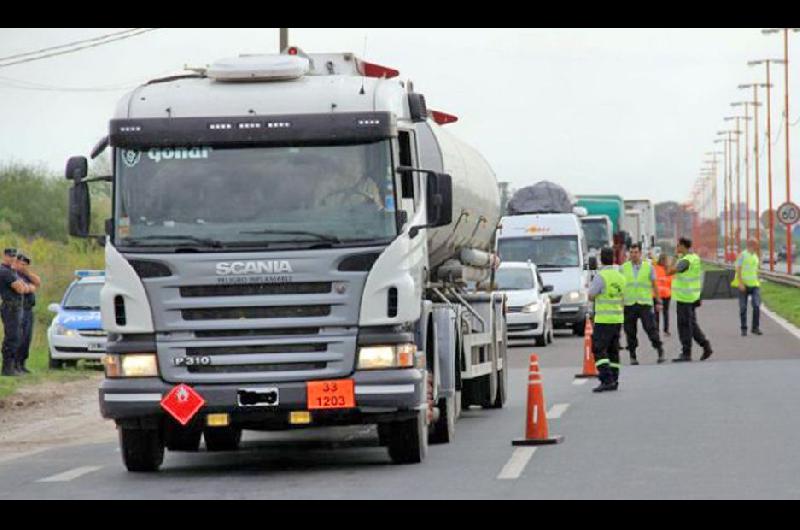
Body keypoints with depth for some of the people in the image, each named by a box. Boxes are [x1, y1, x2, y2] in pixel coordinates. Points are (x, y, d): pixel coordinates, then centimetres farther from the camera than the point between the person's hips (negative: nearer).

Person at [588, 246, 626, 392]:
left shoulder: (601, 276, -13)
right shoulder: (620, 277, 9)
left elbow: (591, 296, -8)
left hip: (604, 320, -7)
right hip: (618, 319, 7)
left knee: (599, 350, -7)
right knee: (613, 351, 12)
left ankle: (607, 379, -17)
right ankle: (614, 381, 13)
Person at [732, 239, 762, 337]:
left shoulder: (755, 256, 13)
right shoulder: (742, 255, -7)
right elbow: (738, 270, -13)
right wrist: (740, 283, -21)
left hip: (754, 285, 5)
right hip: (743, 285, -5)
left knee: (757, 306, -11)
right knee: (743, 308, 0)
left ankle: (756, 328, -4)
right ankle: (744, 329, 8)